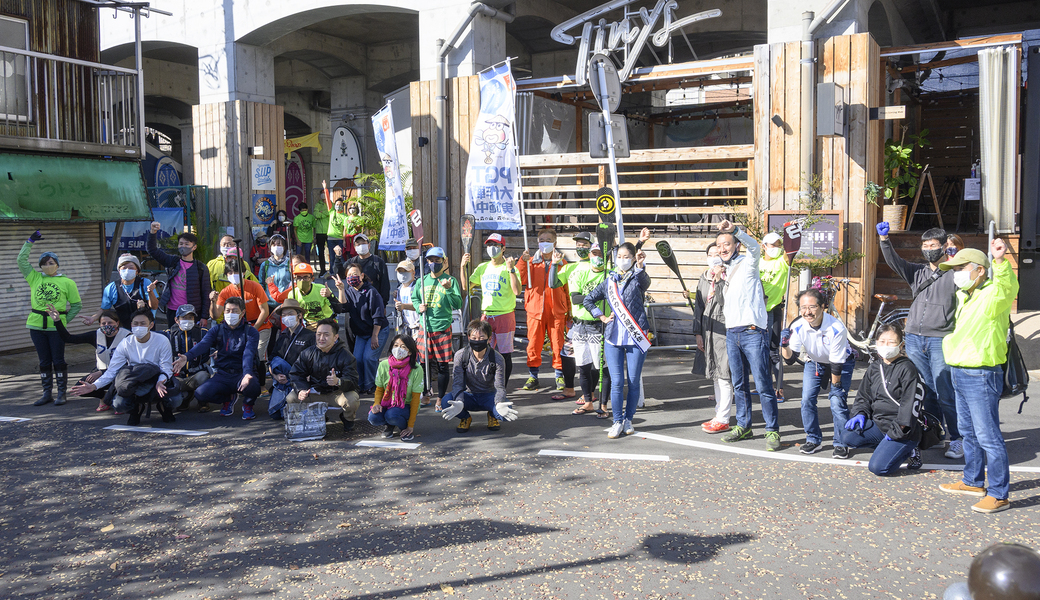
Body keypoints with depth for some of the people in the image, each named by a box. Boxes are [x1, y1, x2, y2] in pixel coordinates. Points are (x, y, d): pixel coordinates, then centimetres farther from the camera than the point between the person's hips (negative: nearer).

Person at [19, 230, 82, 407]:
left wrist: (66, 320, -2)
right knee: (44, 361, 9)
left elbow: (77, 304, 5)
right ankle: (47, 394, 16)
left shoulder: (67, 282, 2)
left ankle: (61, 394, 8)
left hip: (56, 326, -3)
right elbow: (21, 260, 6)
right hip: (36, 325, 3)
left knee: (58, 360, 1)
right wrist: (30, 242, 5)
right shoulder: (35, 277, 9)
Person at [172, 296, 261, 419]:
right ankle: (228, 398, 12)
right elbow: (203, 345, -11)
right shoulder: (217, 329, 9)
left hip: (242, 373, -3)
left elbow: (248, 354, -19)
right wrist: (187, 356, -34)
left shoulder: (251, 332, -1)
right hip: (222, 374, 3)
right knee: (200, 394, -23)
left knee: (252, 386, -38)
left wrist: (247, 374, -39)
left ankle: (248, 404, 3)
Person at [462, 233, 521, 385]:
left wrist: (511, 270, -24)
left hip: (505, 315, -4)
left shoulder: (509, 268, -3)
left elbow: (517, 290, -17)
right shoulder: (482, 267, 12)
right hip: (486, 315, 4)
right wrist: (463, 267, -1)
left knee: (505, 355, 1)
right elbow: (466, 286, 9)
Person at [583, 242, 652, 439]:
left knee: (634, 381, 4)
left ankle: (628, 419, 18)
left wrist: (640, 266, -45)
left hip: (636, 337, -2)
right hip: (614, 338, 2)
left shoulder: (637, 279, 1)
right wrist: (603, 317, 10)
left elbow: (645, 281, -25)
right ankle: (618, 422, 9)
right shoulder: (609, 281, 11)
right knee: (616, 382, -1)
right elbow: (588, 300, 21)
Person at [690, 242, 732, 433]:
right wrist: (698, 332, 12)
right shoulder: (704, 277, 14)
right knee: (715, 375, 13)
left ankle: (723, 419, -1)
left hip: (724, 329, -7)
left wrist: (719, 280, -22)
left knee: (724, 375, -6)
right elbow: (699, 306, 16)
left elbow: (726, 301, -19)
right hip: (708, 330, 7)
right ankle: (719, 415, 21)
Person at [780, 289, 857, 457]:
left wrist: (835, 385, -17)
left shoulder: (836, 328, -34)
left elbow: (836, 363, -25)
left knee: (837, 401, -15)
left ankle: (841, 444, 1)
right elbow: (790, 359, -20)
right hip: (815, 363, 4)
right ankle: (813, 439, 10)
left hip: (842, 363, -4)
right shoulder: (797, 327, -23)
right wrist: (785, 345, -39)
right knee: (807, 399, -8)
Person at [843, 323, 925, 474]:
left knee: (878, 467, -21)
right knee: (848, 436, -16)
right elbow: (863, 396, 20)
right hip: (879, 424, 7)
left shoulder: (907, 369, -10)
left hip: (901, 430, -7)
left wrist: (896, 432, -18)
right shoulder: (873, 368, 11)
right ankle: (890, 448, 0)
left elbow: (910, 405, -14)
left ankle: (908, 451, 7)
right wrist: (860, 414, 0)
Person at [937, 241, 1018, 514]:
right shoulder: (965, 296, 13)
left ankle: (998, 494, 0)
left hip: (981, 376, -10)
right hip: (961, 375, 10)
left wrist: (1000, 261, -55)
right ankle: (973, 482, 34)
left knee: (988, 436, -6)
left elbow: (1007, 287, -41)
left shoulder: (992, 296, -17)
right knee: (969, 432, 20)